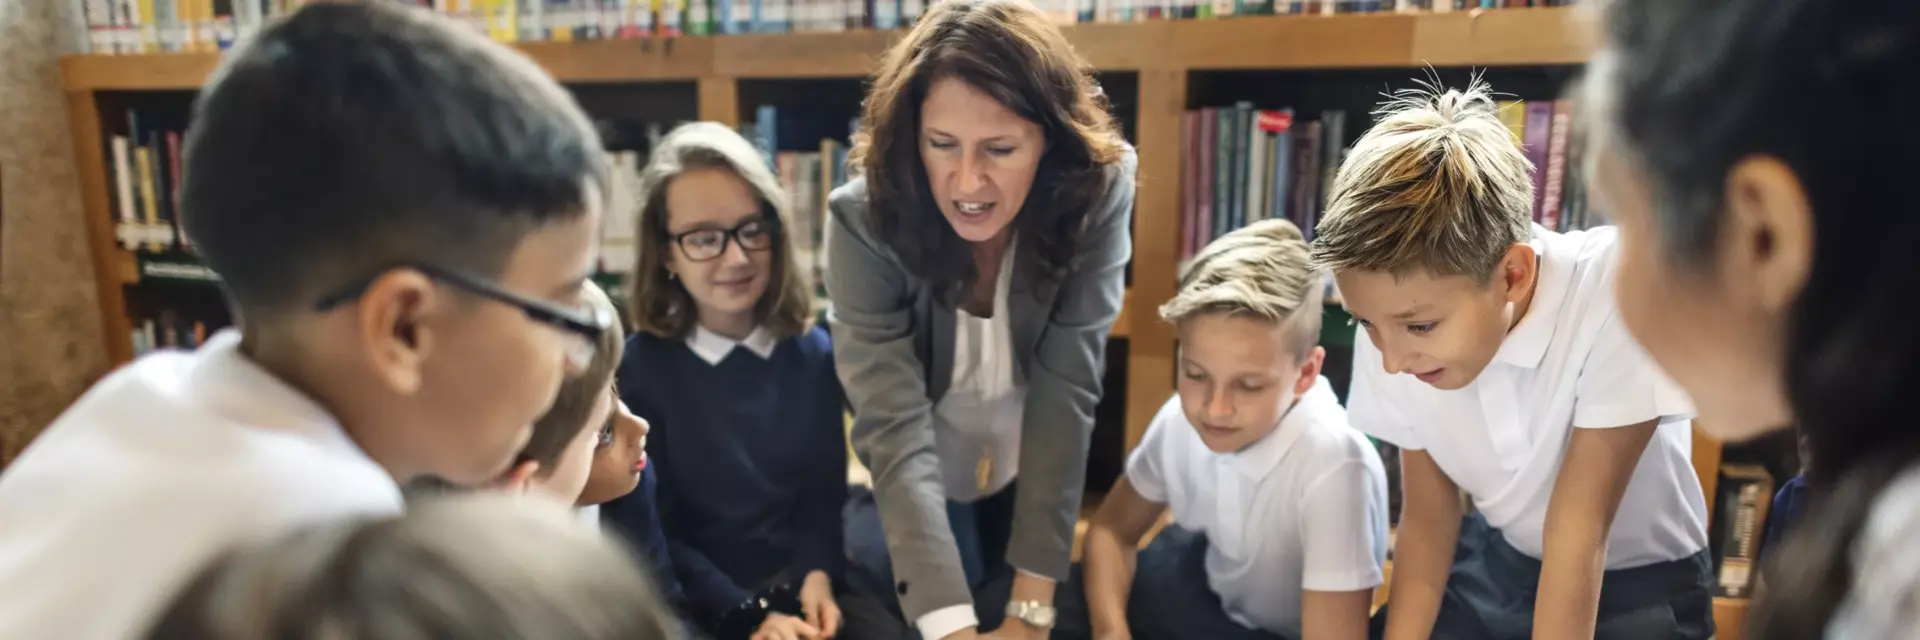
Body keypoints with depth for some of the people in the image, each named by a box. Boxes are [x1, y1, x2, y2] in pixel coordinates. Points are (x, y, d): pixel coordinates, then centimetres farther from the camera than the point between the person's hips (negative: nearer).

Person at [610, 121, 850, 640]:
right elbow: (655, 533, -4)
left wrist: (818, 575, -10)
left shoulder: (814, 352, 4)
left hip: (807, 589, 3)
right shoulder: (639, 366, -6)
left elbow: (825, 491, 7)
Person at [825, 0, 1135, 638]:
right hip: (906, 494, -1)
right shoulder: (865, 220, -30)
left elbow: (1067, 394, -27)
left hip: (1034, 483, 1)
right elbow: (895, 427, -34)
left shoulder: (1096, 196, -26)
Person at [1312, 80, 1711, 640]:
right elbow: (1427, 520, -7)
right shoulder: (1398, 326, -17)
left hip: (1638, 583, -2)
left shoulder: (1614, 296, -29)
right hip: (1495, 562, 3)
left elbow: (1577, 535, -25)